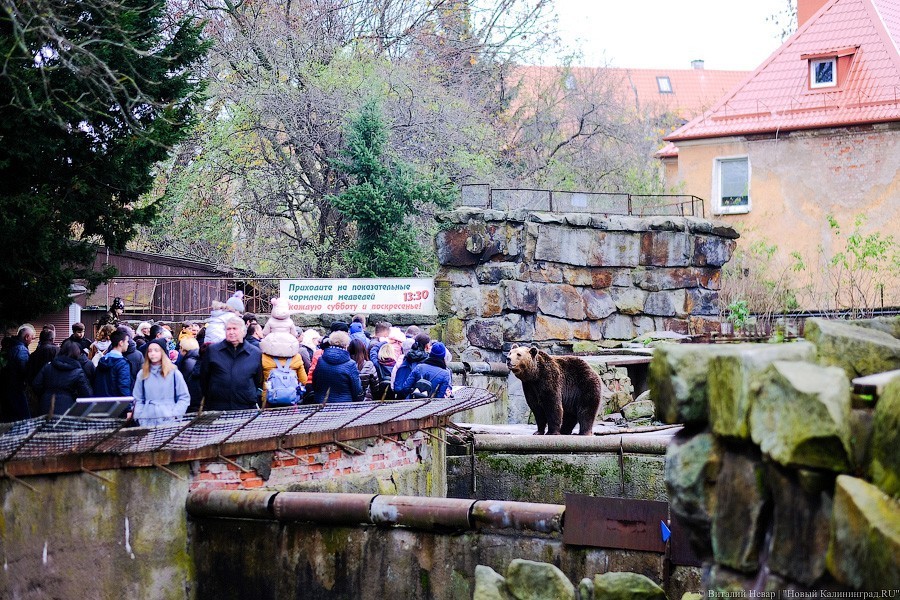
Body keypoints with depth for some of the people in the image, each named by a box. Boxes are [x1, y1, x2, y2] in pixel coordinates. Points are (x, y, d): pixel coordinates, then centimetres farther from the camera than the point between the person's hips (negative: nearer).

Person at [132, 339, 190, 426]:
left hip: (169, 420, -2)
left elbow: (184, 397, 5)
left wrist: (174, 414, -7)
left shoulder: (174, 373, 4)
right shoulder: (142, 374, 12)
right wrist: (139, 416, -2)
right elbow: (138, 399, 13)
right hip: (147, 421, 2)